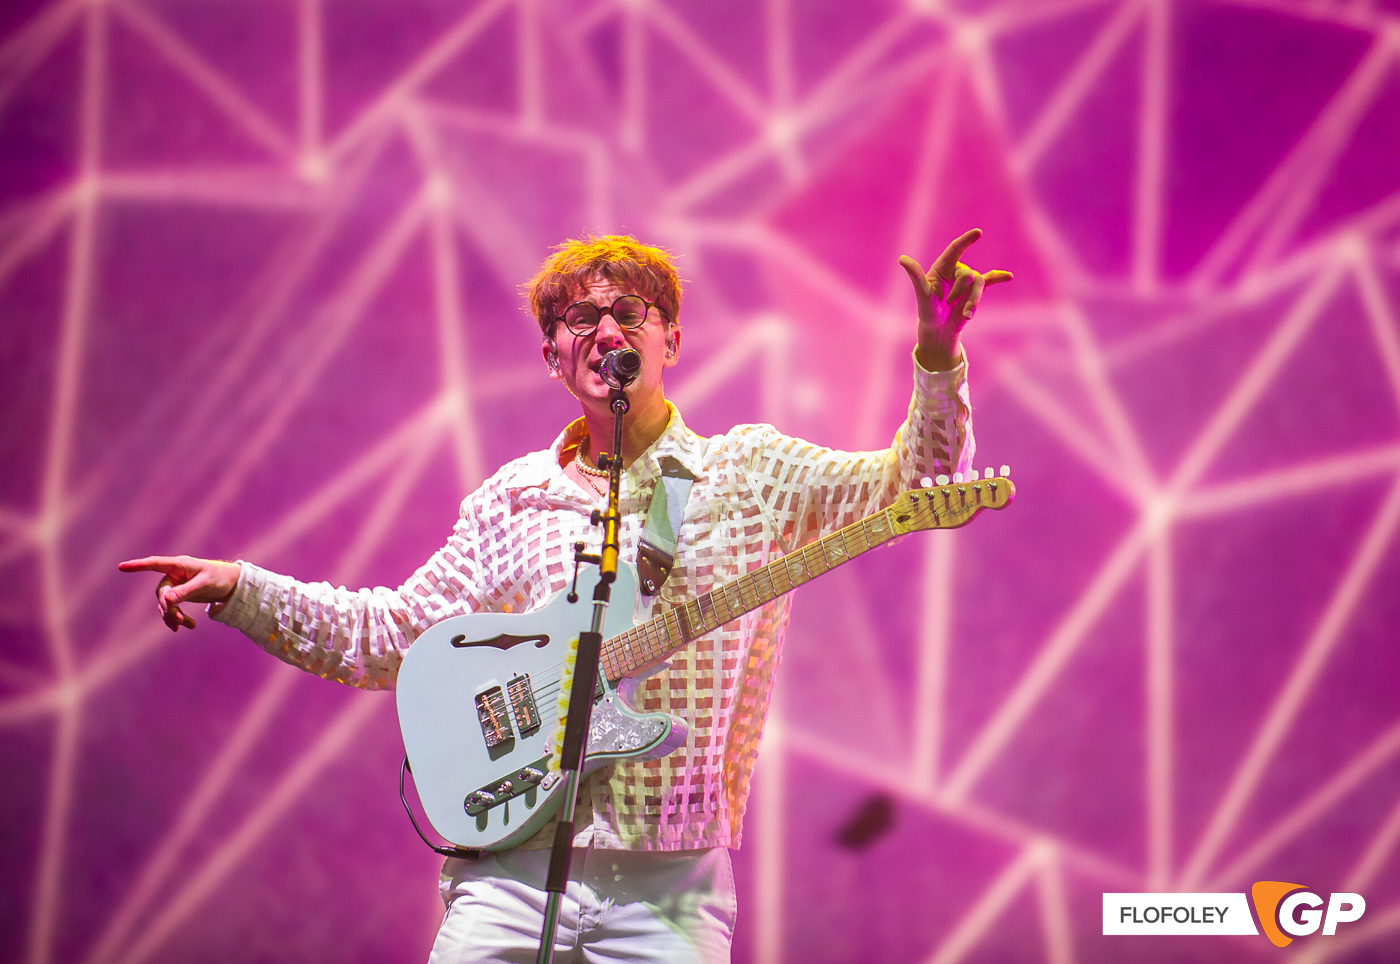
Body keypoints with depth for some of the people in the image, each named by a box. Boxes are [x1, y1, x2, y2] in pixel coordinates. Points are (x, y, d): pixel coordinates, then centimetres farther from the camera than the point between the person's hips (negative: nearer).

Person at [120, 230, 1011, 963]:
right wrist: (242, 591, 9)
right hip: (510, 869, 2)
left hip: (668, 886, -2)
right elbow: (389, 637, 17)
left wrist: (937, 365, -19)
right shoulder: (512, 501, 13)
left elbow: (915, 487, -3)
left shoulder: (749, 473, 6)